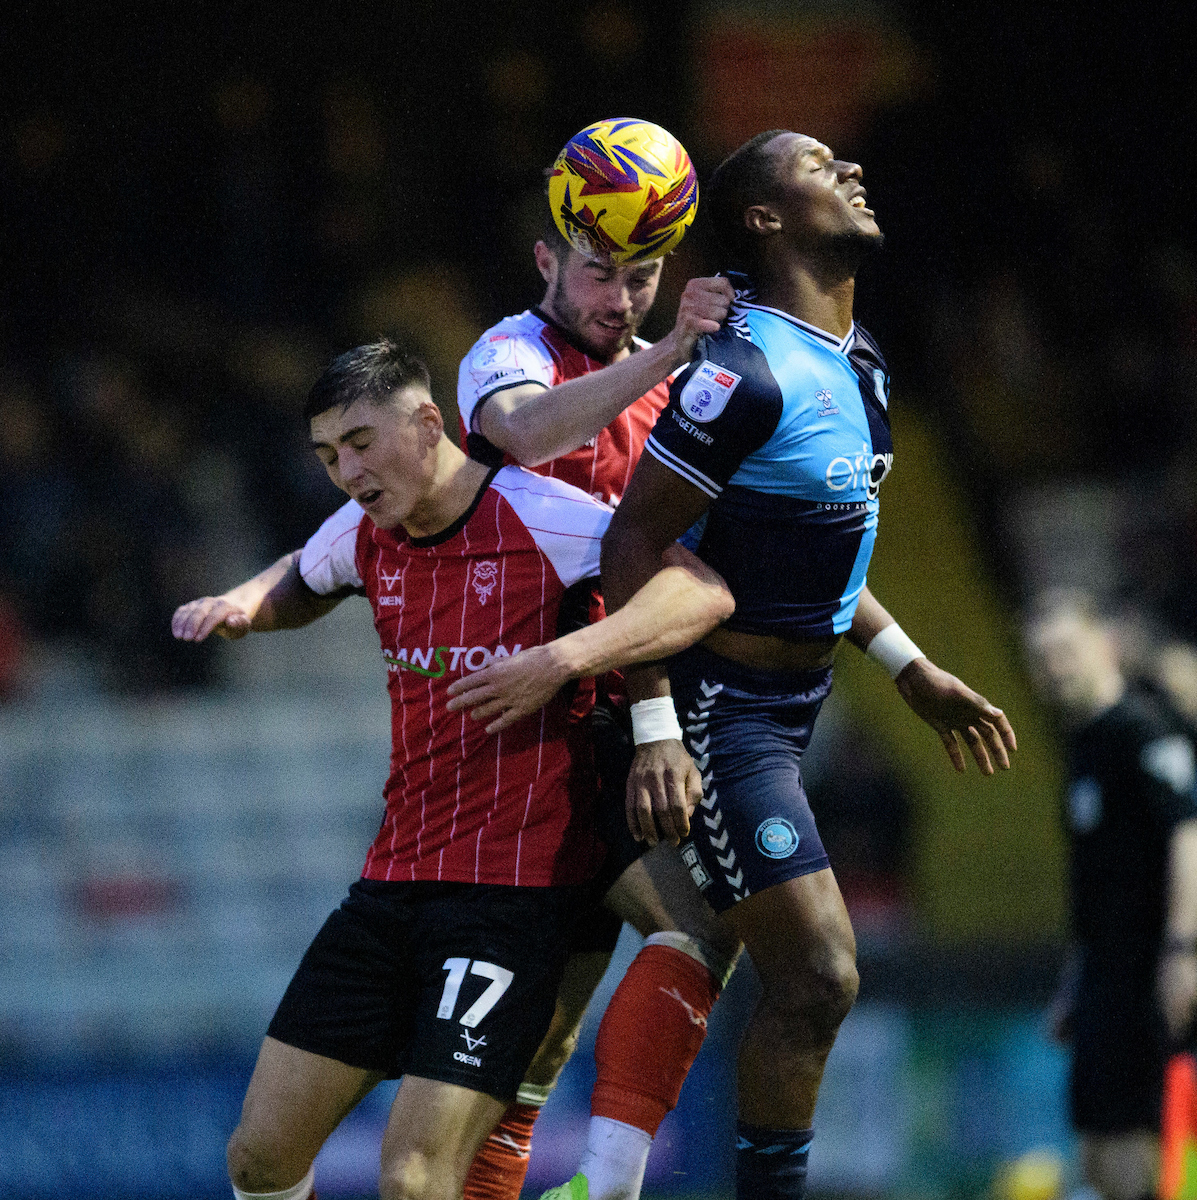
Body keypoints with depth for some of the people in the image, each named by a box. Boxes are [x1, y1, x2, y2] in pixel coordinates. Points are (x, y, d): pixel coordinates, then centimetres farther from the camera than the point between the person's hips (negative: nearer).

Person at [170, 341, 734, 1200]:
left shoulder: (538, 516, -11)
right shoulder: (365, 534, 9)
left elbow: (705, 593, -20)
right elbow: (299, 585, 34)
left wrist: (561, 659, -32)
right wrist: (238, 607, 11)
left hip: (515, 894, -7)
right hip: (393, 880, 7)